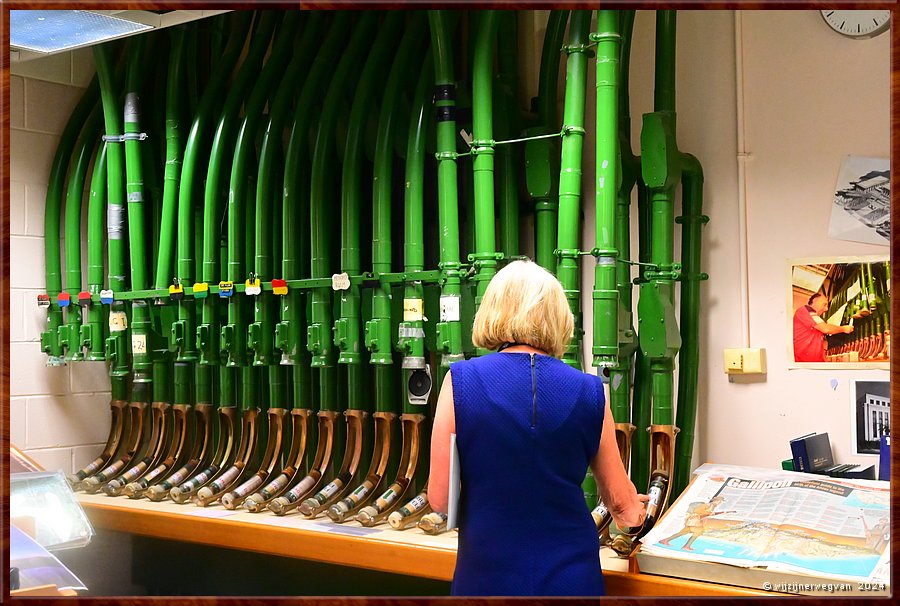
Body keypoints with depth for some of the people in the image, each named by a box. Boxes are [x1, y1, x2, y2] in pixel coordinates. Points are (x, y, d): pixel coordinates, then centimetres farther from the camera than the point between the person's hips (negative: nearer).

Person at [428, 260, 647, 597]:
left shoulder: (460, 380, -10)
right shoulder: (590, 391, -5)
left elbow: (439, 499, -10)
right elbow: (619, 500, 4)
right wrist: (631, 511, 27)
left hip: (487, 575, -1)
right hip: (572, 577, 1)